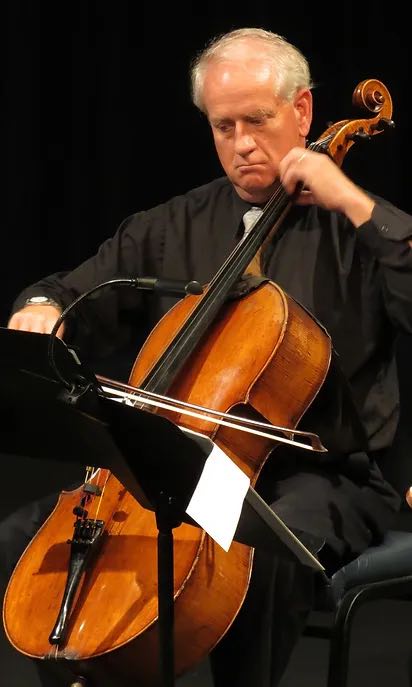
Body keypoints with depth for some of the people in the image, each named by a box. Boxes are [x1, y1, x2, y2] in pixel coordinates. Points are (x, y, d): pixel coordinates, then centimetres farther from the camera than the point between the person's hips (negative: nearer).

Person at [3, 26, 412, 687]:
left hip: (321, 477, -4)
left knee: (264, 553, -39)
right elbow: (84, 298, 19)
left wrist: (358, 206, -17)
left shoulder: (358, 229, 1)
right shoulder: (173, 228, 15)